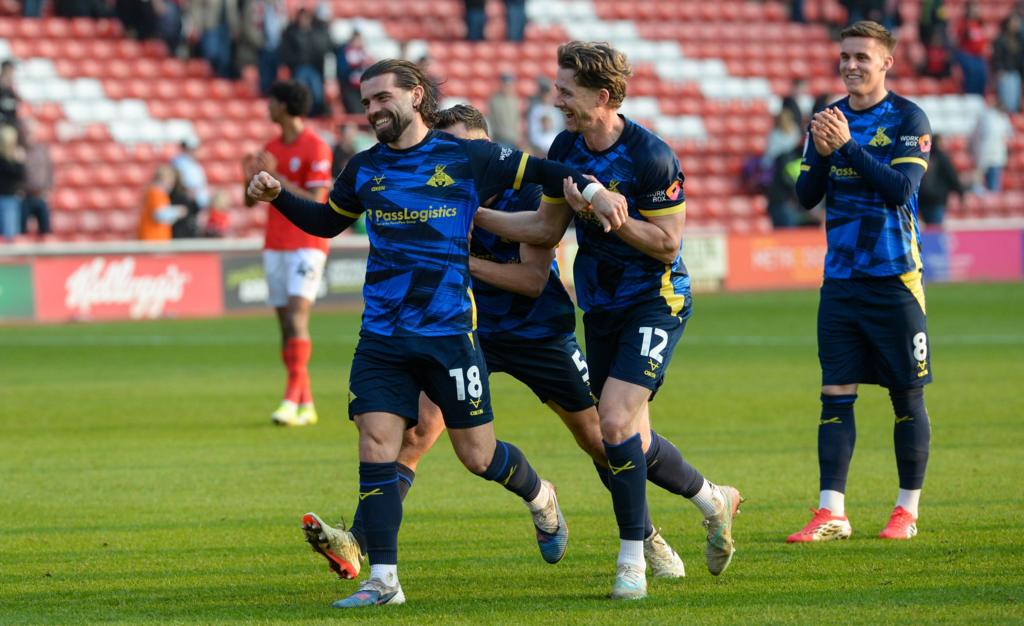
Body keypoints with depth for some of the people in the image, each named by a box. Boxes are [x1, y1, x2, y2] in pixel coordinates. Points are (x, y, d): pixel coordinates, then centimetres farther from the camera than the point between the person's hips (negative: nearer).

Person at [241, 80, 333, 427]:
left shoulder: (317, 148, -9)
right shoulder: (272, 148, 12)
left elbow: (315, 204, -16)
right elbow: (251, 200, 14)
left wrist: (275, 177, -20)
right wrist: (251, 178, -8)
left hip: (307, 246, -7)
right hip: (275, 246, 7)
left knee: (297, 317, -18)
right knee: (286, 322, 4)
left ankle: (292, 399, -21)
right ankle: (306, 405, 8)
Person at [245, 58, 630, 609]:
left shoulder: (465, 158, -2)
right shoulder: (364, 169, 9)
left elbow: (539, 172, 6)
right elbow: (327, 222, 25)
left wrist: (594, 191, -9)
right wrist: (278, 197, 11)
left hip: (448, 332, -3)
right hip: (381, 337, 3)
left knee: (477, 455, 3)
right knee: (375, 447, -9)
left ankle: (540, 498, 36)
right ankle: (383, 580, -5)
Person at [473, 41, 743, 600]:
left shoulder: (651, 156, -20)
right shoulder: (566, 149, 1)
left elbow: (666, 242, -17)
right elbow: (545, 229, 9)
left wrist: (605, 212, -25)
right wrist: (472, 214, 2)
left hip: (655, 301, -7)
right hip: (601, 305, 7)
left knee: (616, 422, -20)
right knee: (631, 439, 9)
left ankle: (632, 559, -9)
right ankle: (714, 501, 35)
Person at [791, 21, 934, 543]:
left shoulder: (908, 119, -4)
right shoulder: (829, 120, 10)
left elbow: (902, 188, -16)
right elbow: (806, 196, 5)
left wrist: (849, 146, -21)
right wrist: (821, 154, -13)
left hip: (895, 279, -4)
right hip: (841, 280, 4)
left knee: (907, 397, 3)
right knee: (835, 396, -2)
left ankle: (907, 510, 12)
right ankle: (831, 514, -4)